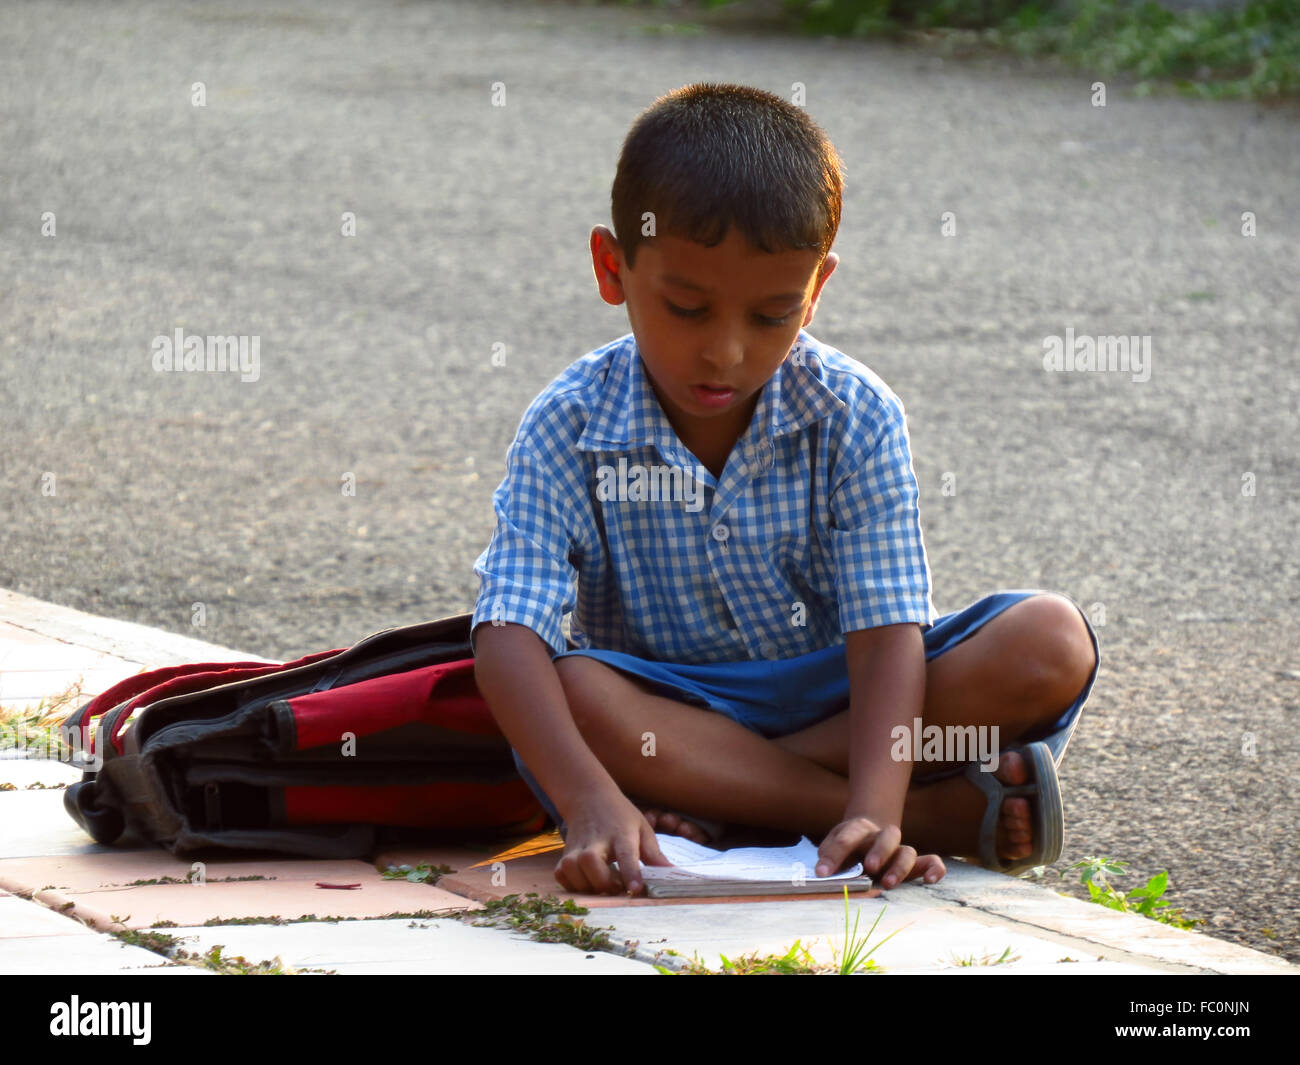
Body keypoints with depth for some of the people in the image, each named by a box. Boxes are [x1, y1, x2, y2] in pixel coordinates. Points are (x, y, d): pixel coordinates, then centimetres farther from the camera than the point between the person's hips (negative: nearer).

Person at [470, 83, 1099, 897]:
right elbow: (508, 635, -23)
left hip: (829, 699, 1)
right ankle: (946, 814, -32)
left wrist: (873, 810, -37)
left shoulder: (853, 417, -10)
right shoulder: (570, 426, -12)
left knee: (1053, 643, -21)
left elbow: (886, 631, -18)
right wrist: (590, 802, -42)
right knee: (571, 692, -37)